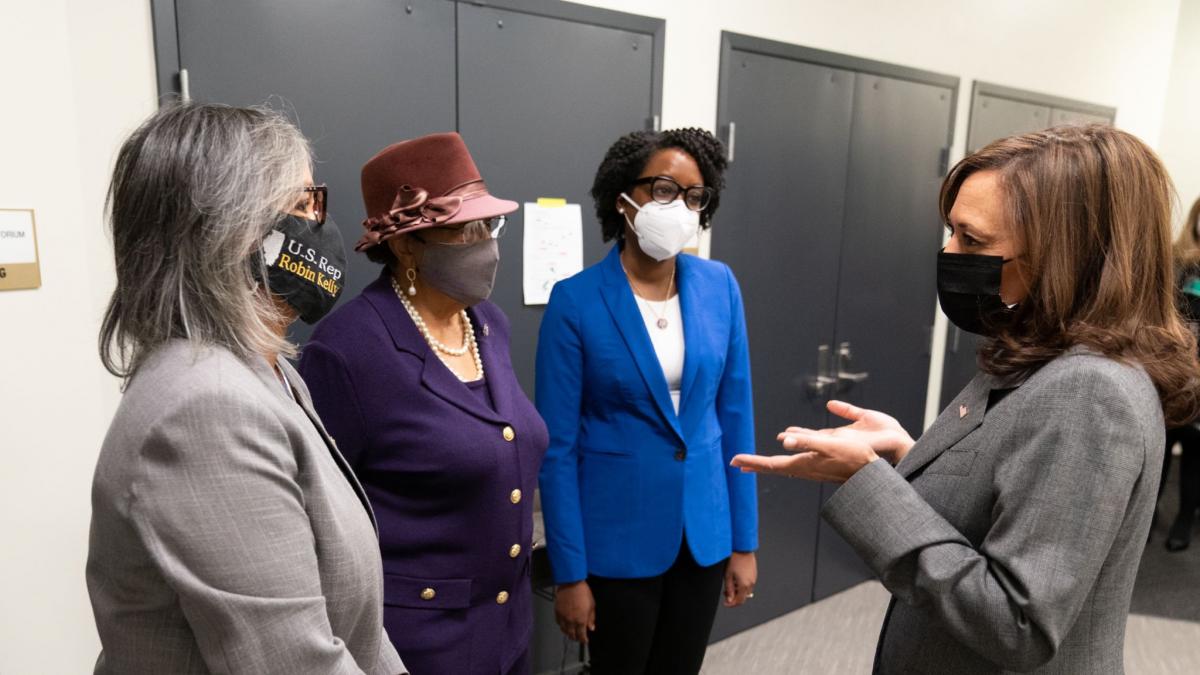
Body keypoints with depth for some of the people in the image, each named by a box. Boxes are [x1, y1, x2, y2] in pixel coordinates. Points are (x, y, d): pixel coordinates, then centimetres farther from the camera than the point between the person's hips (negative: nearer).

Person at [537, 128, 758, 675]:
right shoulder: (576, 301, -14)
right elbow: (557, 446, -11)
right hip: (618, 539, -3)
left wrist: (744, 541, 4)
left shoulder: (720, 286, -3)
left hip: (704, 531, 4)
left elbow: (735, 417, 2)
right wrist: (569, 573, -9)